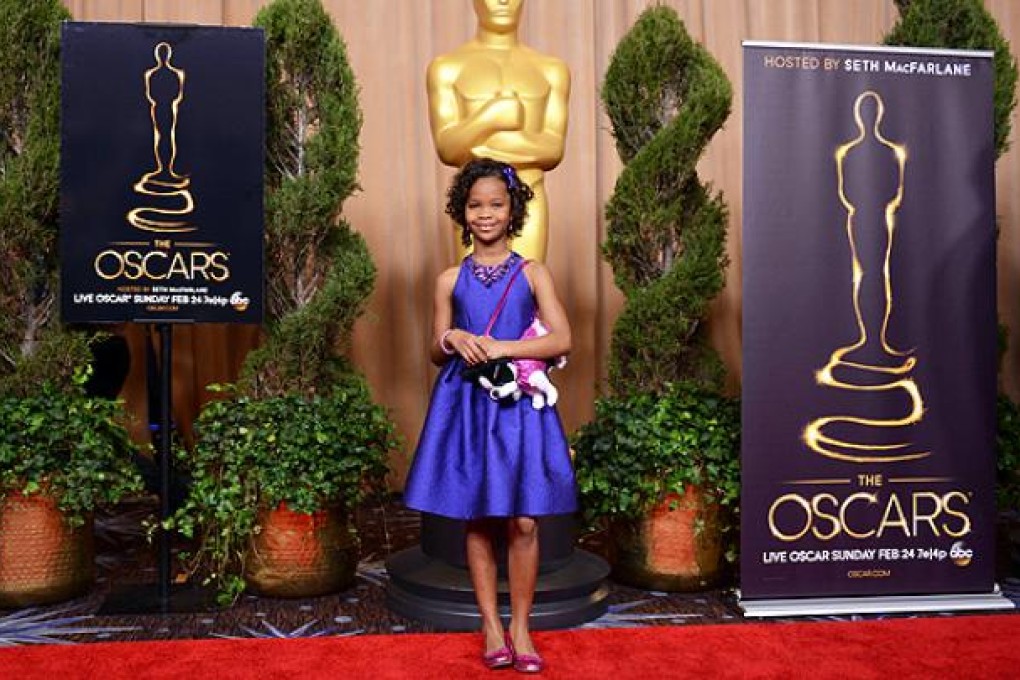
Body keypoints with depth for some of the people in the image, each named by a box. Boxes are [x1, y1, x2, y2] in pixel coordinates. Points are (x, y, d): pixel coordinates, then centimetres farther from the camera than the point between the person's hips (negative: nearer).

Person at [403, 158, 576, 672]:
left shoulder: (532, 274, 4)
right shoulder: (450, 280, 8)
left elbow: (562, 340, -6)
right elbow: (435, 353, 11)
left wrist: (502, 347, -15)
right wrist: (453, 339, -11)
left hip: (519, 404, -1)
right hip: (467, 406, 1)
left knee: (523, 520, -3)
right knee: (476, 519, 5)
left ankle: (520, 626, 13)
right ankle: (491, 626, 18)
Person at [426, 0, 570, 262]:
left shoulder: (552, 70, 8)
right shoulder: (446, 68, 3)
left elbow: (552, 152, -3)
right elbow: (447, 149, -8)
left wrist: (473, 144, -12)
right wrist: (492, 115, -22)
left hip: (528, 205, 2)